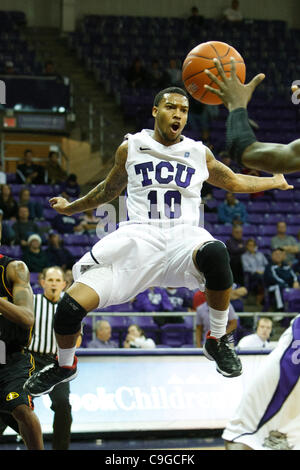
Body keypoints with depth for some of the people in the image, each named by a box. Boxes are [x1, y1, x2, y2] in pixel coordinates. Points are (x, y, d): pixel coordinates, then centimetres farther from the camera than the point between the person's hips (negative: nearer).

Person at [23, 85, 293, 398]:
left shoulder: (200, 154, 14)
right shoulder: (130, 148, 12)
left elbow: (235, 182, 31)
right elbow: (109, 190, 30)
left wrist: (275, 182, 33)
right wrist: (71, 208, 39)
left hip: (184, 236, 0)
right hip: (138, 237, 0)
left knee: (215, 253, -41)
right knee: (71, 305, -19)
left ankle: (217, 342, -16)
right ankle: (65, 365, 16)